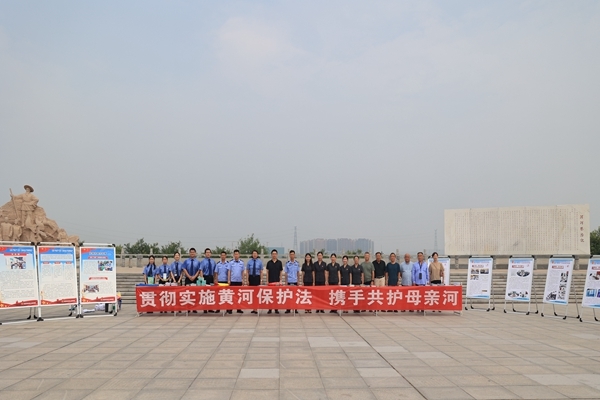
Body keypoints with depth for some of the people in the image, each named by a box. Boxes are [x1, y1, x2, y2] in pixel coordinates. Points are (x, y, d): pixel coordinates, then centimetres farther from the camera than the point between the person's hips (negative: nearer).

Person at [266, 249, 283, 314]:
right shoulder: (269, 262, 4)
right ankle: (270, 308, 8)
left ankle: (276, 309, 9)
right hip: (270, 281, 0)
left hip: (277, 281, 0)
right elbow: (267, 272, 6)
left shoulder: (279, 262, 4)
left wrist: (280, 280, -2)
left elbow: (280, 272, 6)